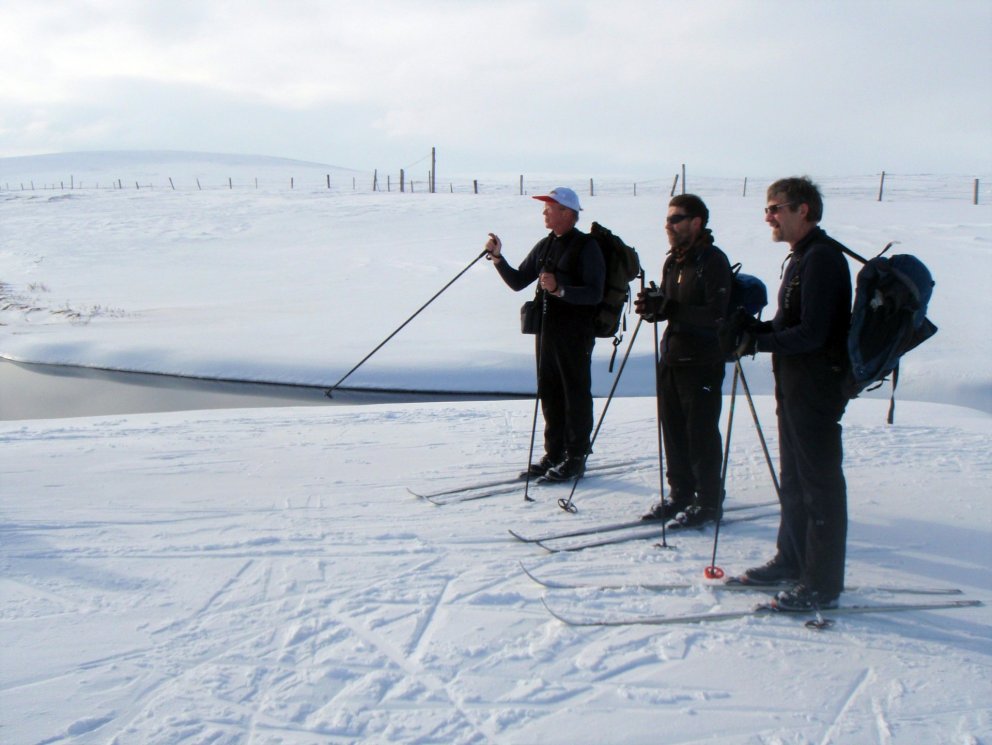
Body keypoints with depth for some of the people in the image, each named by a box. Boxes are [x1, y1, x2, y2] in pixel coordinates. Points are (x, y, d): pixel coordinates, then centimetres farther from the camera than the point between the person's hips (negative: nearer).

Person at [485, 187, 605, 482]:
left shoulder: (587, 247, -9)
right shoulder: (544, 246, 14)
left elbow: (594, 294, -17)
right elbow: (518, 282, 13)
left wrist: (559, 289, -29)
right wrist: (498, 258, 0)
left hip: (575, 333, -8)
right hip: (547, 329, 8)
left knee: (576, 394, 0)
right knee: (549, 394, 12)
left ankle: (576, 458, 9)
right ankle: (554, 454, 23)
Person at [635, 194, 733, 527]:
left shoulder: (713, 261, -12)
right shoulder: (672, 262, 14)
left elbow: (717, 314, -20)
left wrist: (669, 309, -25)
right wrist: (652, 305, -3)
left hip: (703, 362, -8)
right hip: (672, 358, 8)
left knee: (701, 433, -2)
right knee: (673, 430, 11)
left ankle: (709, 501, 10)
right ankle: (681, 493, 23)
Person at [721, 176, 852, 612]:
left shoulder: (822, 258, -17)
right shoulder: (801, 257, 15)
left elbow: (810, 334, -23)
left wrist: (759, 341, -21)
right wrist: (752, 327, 3)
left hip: (817, 390, -11)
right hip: (795, 387, 11)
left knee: (821, 485, -3)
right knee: (793, 480, 19)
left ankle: (823, 585, 5)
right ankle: (792, 560, 33)